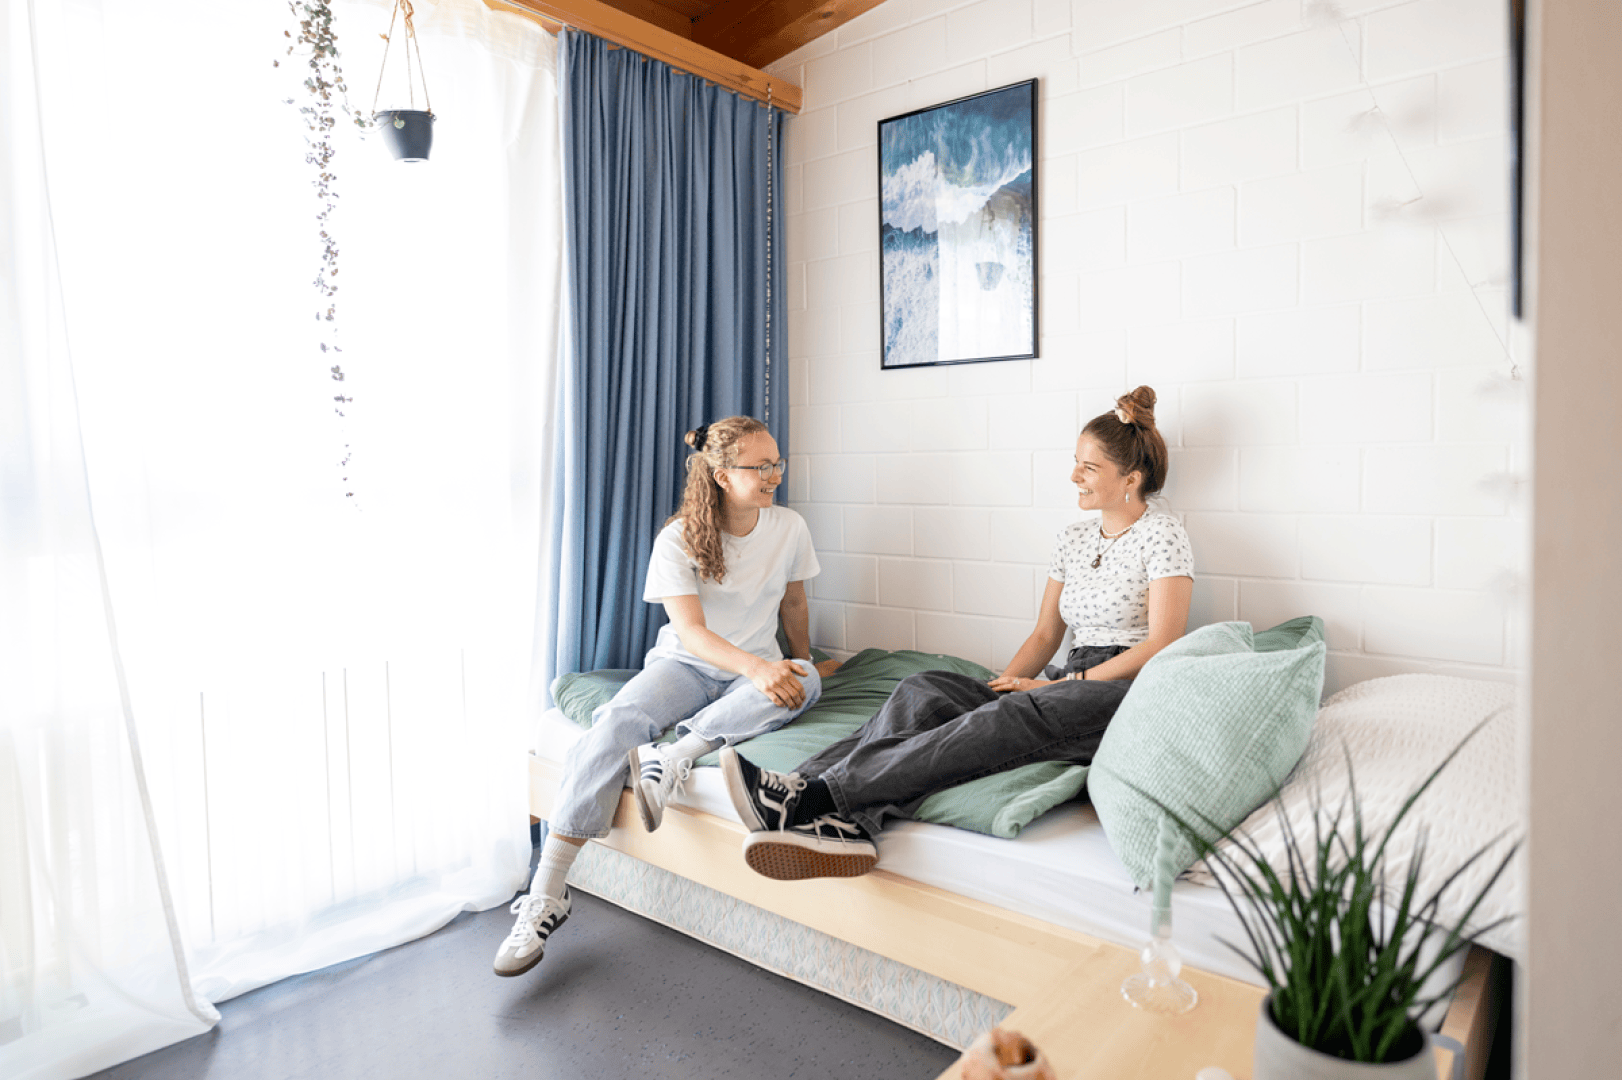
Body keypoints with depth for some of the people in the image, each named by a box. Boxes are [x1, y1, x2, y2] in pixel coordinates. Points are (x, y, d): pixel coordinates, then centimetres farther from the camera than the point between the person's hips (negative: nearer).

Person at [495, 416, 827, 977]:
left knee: (805, 680, -32)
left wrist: (799, 672, 22)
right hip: (684, 665, -2)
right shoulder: (678, 539, -11)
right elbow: (691, 632, -20)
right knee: (616, 723, -30)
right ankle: (547, 893, -27)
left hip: (758, 670, 2)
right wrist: (757, 668, -36)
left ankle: (673, 757, -39)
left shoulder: (790, 529, -2)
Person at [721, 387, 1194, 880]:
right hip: (1070, 683, 6)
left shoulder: (1162, 534, 0)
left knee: (1012, 718, -37)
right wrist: (1003, 685, 0)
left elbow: (1163, 645, -9)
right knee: (923, 690, -20)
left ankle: (815, 794, -47)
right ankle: (844, 820, -45)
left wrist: (1065, 683, -13)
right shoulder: (1074, 537, 20)